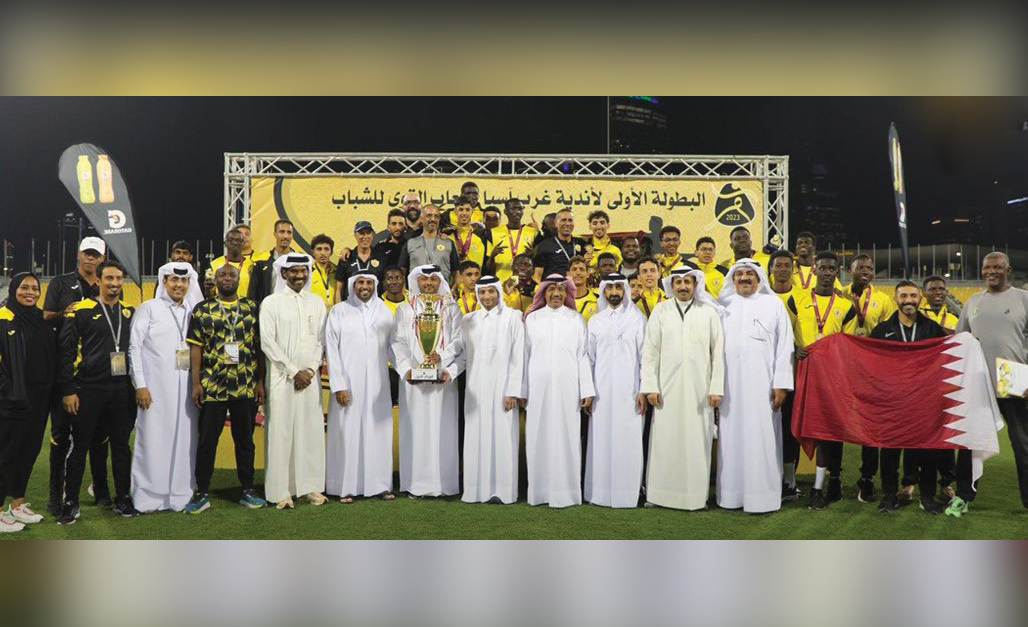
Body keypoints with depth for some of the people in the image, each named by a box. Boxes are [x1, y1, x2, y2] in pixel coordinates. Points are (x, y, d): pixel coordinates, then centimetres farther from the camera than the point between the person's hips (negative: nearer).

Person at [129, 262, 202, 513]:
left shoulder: (194, 311, 15)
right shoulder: (149, 308, 5)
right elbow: (134, 347, 0)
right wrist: (140, 385, -7)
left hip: (186, 387, 3)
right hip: (155, 388, -3)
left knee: (184, 438, 3)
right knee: (153, 438, -1)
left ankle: (180, 494, 11)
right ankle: (148, 497, 8)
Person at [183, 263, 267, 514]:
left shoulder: (252, 309, 6)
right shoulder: (202, 310, 3)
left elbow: (259, 347, 7)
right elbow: (195, 348, 0)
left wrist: (260, 381, 3)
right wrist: (196, 383, -6)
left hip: (247, 388, 1)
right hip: (211, 388, -1)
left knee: (245, 440, 10)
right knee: (206, 441, 5)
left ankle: (248, 490, 21)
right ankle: (202, 493, 16)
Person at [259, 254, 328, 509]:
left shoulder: (317, 303, 12)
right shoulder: (271, 303, 0)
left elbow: (321, 340, 10)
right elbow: (268, 342, -6)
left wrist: (311, 369, -3)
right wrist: (293, 371, -9)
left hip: (310, 377, 4)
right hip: (281, 377, -3)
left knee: (311, 430, 4)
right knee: (281, 431, -3)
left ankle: (310, 486, 13)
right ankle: (281, 491, 3)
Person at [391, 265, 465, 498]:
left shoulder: (451, 308, 11)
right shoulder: (405, 309, 12)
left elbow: (459, 340, 3)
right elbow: (397, 342, 4)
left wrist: (442, 357, -16)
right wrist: (406, 369, -12)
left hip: (443, 379, 0)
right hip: (414, 378, 0)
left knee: (443, 428, -1)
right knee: (416, 428, -2)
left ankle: (444, 482, 4)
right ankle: (417, 483, 3)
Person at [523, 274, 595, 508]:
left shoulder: (576, 319, 10)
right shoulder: (532, 318, 11)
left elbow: (583, 356, 6)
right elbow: (525, 355, 9)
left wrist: (587, 390, -2)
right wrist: (522, 391, 3)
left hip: (567, 387, -1)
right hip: (538, 386, 1)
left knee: (566, 435, -2)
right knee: (538, 436, 1)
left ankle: (565, 491, 4)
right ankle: (539, 490, 8)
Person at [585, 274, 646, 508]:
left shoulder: (637, 319, 4)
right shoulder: (595, 321, 13)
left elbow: (645, 356, 0)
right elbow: (589, 358, 13)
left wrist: (643, 390, -7)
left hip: (628, 390, -3)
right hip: (601, 390, 3)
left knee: (628, 440, -3)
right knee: (601, 440, 2)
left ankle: (627, 493, 4)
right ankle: (600, 491, 10)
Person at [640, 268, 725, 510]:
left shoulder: (709, 312, 7)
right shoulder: (660, 311, 8)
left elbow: (718, 352, 4)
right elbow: (650, 351, 5)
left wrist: (716, 388, -3)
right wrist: (650, 386, -3)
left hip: (699, 389, 0)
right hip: (667, 389, 0)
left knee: (698, 442, 2)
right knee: (665, 442, 1)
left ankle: (697, 495, 11)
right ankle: (659, 494, 9)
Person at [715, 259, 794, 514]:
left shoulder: (774, 305, 8)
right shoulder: (724, 306, 14)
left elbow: (784, 346, 3)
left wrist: (781, 384, -5)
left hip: (761, 384, -2)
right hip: (729, 385, 2)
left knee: (761, 437, -3)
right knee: (730, 436, 3)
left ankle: (762, 496, 5)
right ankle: (731, 494, 11)